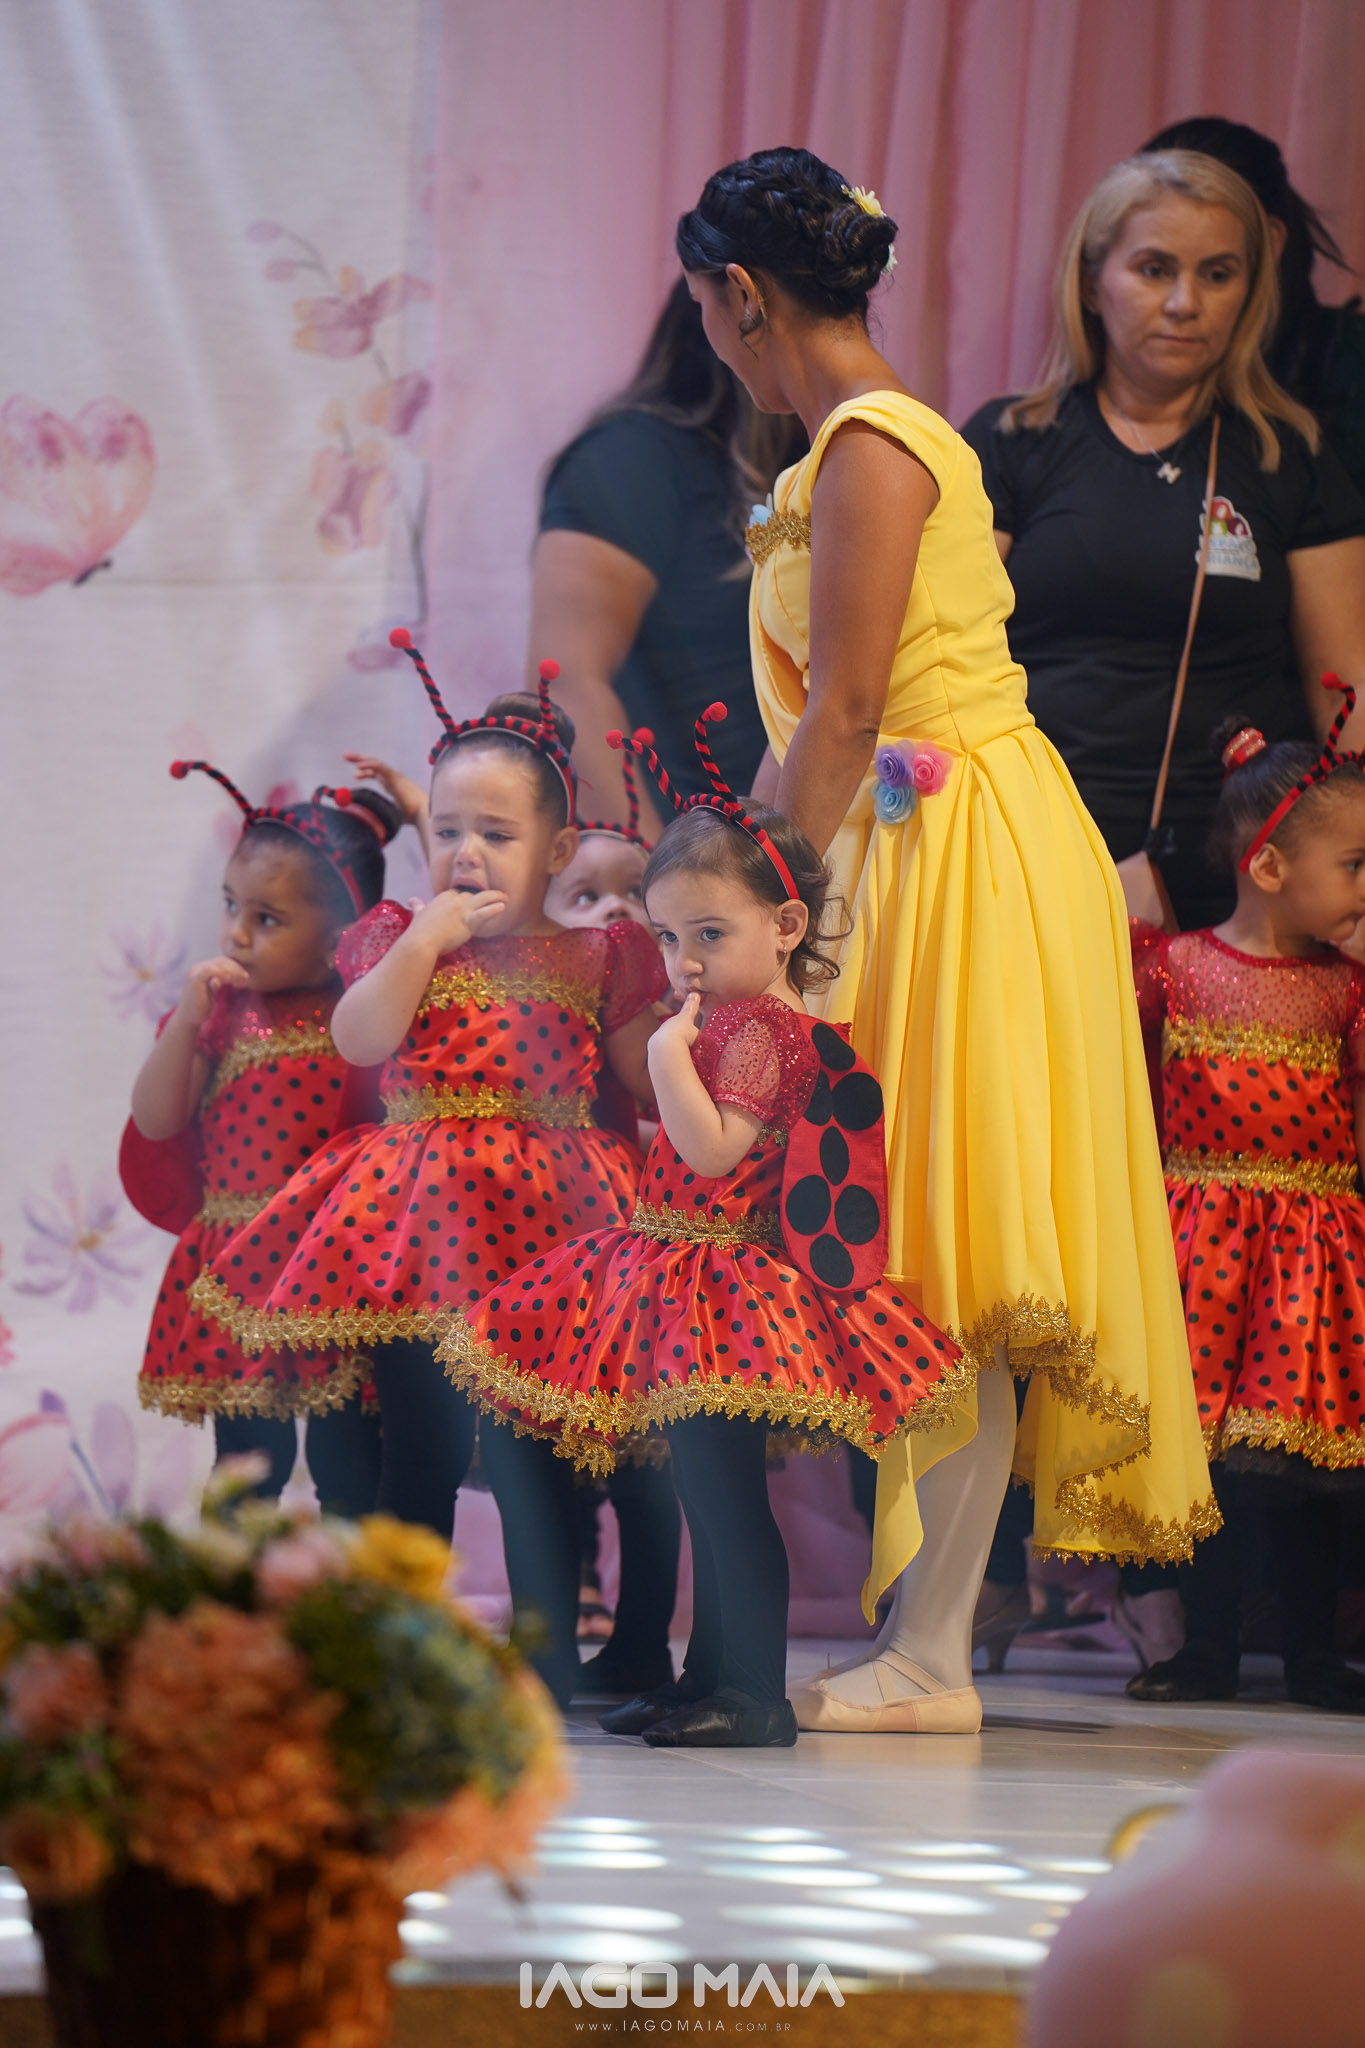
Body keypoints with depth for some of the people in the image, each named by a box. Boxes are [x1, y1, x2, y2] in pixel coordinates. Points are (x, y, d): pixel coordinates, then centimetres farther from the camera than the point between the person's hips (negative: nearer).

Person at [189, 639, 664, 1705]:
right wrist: (427, 937, -12)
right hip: (416, 1212, 1)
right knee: (418, 1448, 6)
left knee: (529, 1450, -3)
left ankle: (548, 1648, 5)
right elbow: (359, 1039, -9)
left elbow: (650, 1080, 7)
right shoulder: (399, 939, 9)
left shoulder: (594, 955, 6)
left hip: (541, 1214, -1)